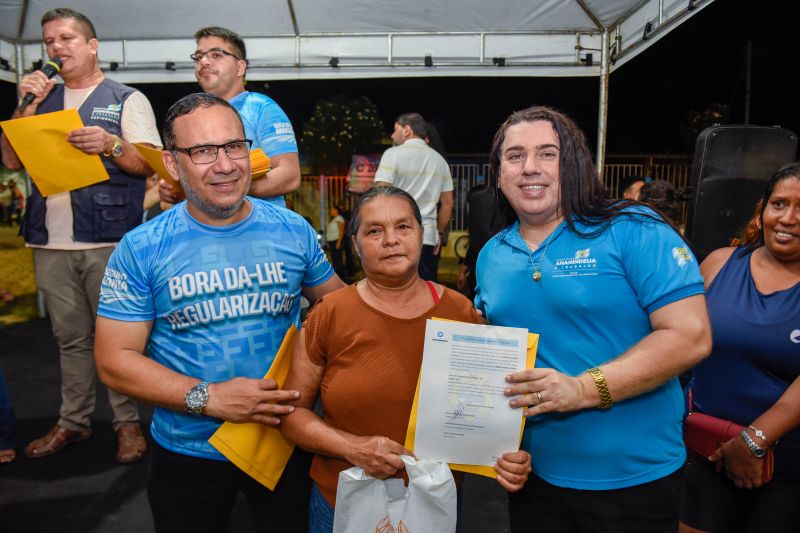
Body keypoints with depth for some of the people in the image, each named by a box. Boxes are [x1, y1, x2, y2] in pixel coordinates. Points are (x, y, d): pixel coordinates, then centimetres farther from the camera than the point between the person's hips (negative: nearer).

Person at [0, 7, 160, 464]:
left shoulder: (127, 99, 5)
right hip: (50, 242, 5)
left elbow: (150, 165, -3)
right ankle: (73, 421, 24)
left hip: (108, 239, -4)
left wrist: (111, 144, -19)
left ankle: (128, 423, 12)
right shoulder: (43, 99, 18)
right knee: (71, 337, 12)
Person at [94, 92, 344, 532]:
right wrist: (208, 397, -22)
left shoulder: (294, 230, -7)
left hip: (286, 439, 2)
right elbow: (114, 360, -10)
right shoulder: (140, 249, -11)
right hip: (186, 452, -1)